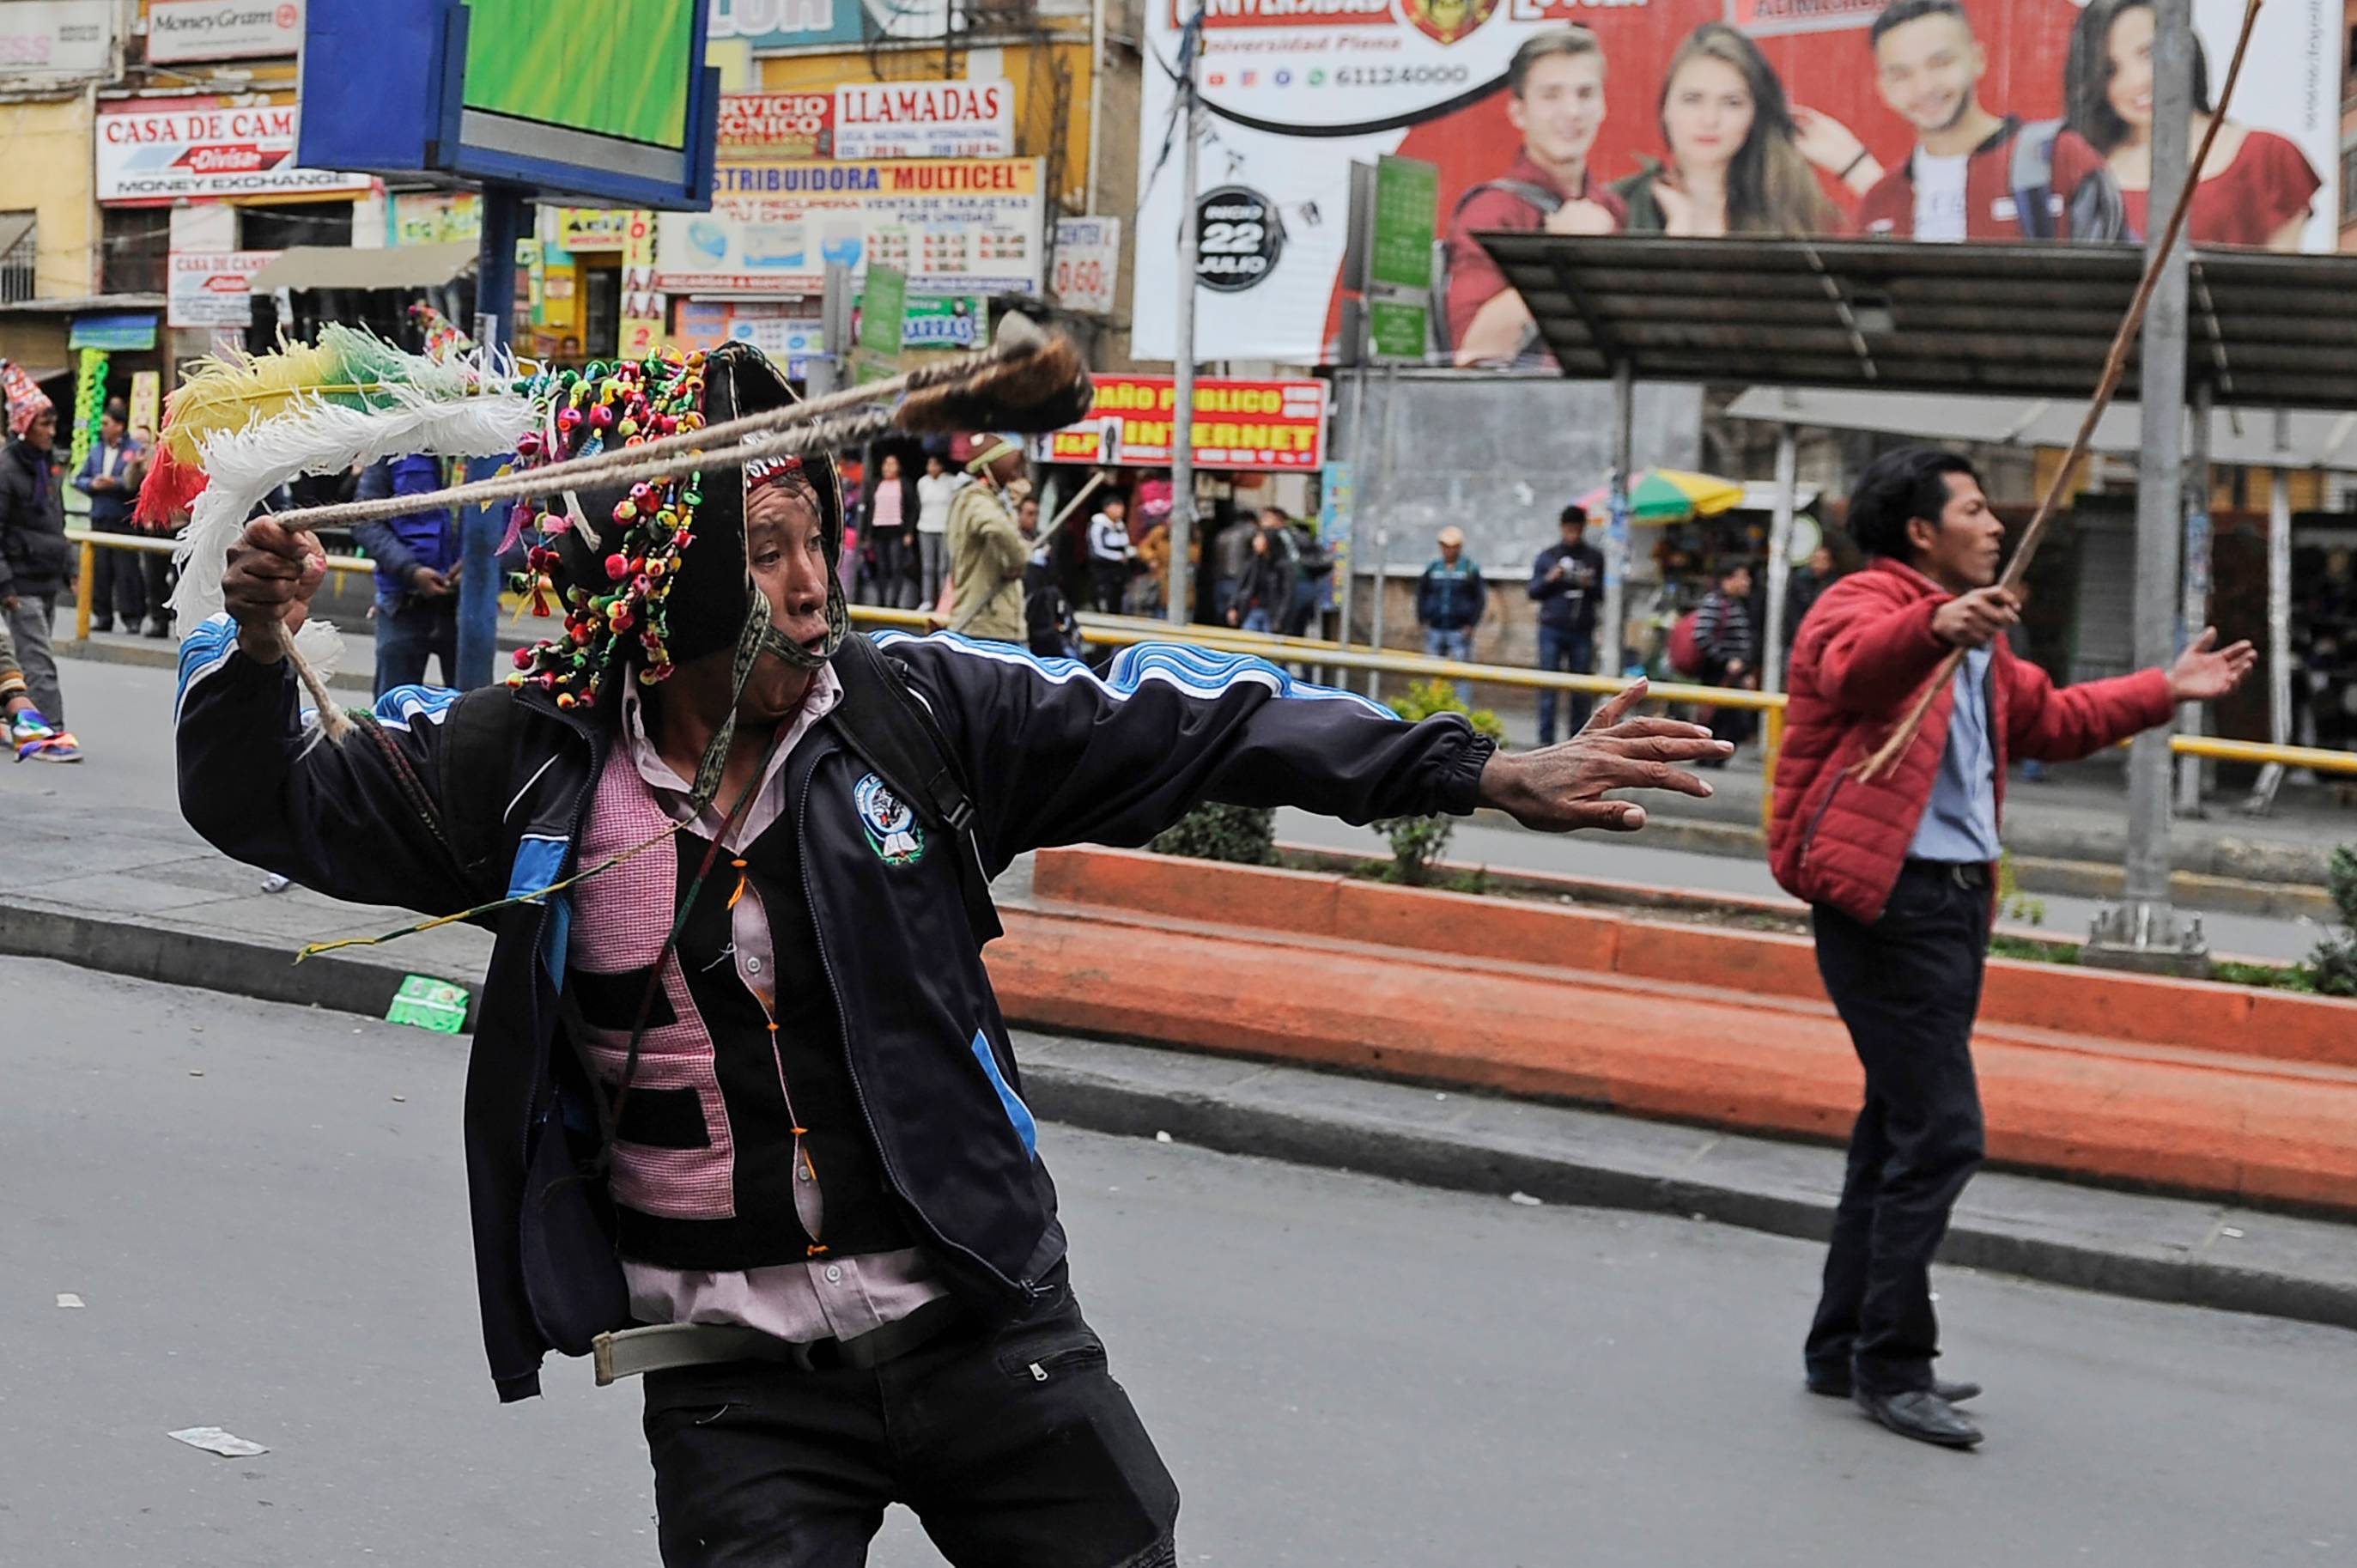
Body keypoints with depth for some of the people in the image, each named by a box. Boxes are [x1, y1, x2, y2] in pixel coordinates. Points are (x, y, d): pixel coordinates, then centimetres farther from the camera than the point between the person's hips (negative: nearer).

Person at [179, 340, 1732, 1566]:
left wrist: (1488, 773, -8)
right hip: (732, 1375, -1)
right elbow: (275, 805, 4)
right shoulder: (534, 766, -5)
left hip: (980, 1320, 1)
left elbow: (1182, 721, -4)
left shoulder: (911, 713, -4)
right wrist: (256, 646, -17)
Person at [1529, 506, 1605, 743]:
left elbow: (1604, 593, 8)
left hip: (1582, 632, 0)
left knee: (1582, 689, 1)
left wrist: (1590, 585, -12)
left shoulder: (1595, 557, 8)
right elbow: (1533, 591, 8)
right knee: (1548, 687, -2)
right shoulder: (1548, 556, 8)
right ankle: (1546, 739, 0)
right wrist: (1549, 579, -11)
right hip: (1552, 630, 0)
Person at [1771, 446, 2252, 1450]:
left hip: (1954, 900, 10)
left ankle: (1844, 1350, 22)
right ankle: (1891, 1365, -4)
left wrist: (2168, 690, 30)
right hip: (1887, 899, -10)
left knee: (1900, 1129, 14)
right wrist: (1935, 626, -53)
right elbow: (1857, 664, -33)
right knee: (1940, 1133, -12)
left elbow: (2049, 718, 34)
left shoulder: (1973, 636, 23)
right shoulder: (1863, 603, -9)